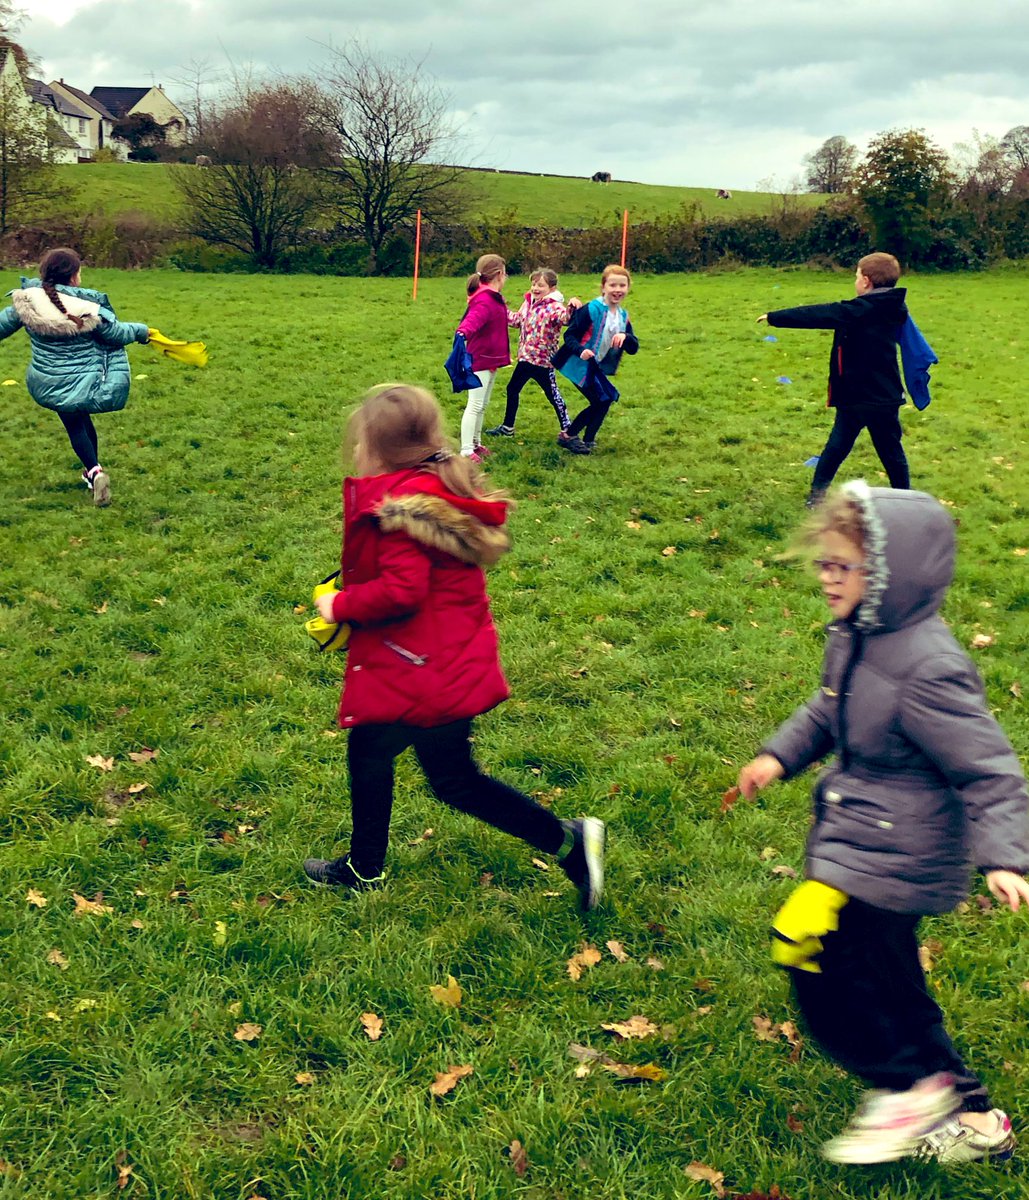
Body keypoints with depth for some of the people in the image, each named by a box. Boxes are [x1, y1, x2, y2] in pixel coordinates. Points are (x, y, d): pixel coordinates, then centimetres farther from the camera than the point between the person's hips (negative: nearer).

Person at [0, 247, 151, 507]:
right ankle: (92, 470, 36)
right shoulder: (88, 308, -20)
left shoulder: (27, 299, -12)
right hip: (85, 383, -1)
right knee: (81, 417, 25)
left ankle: (94, 470, -5)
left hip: (49, 383, 1)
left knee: (74, 424, 16)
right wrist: (141, 331, 12)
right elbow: (116, 333, -7)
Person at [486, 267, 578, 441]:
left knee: (552, 394, 0)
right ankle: (507, 427, 33)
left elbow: (565, 318, -38)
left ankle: (567, 429, 13)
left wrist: (571, 305, -57)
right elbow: (518, 320, 22)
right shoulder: (528, 302, 7)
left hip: (543, 360, -9)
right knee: (512, 388, 18)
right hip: (525, 357, 9)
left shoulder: (554, 307, -18)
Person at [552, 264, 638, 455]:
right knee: (602, 402, -9)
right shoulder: (591, 310, -15)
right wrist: (581, 350, -33)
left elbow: (633, 348, 1)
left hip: (598, 368, 8)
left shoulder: (623, 317, 7)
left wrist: (625, 337, -21)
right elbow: (569, 335, -14)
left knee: (602, 403, 11)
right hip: (581, 366, -8)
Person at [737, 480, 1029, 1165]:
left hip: (894, 852, -9)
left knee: (808, 942, -12)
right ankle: (970, 1116, 33)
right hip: (864, 838, 9)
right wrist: (781, 755, 7)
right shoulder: (858, 636, 1)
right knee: (888, 984, 17)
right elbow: (830, 712, 19)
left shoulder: (926, 670, -27)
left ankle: (909, 1085, 5)